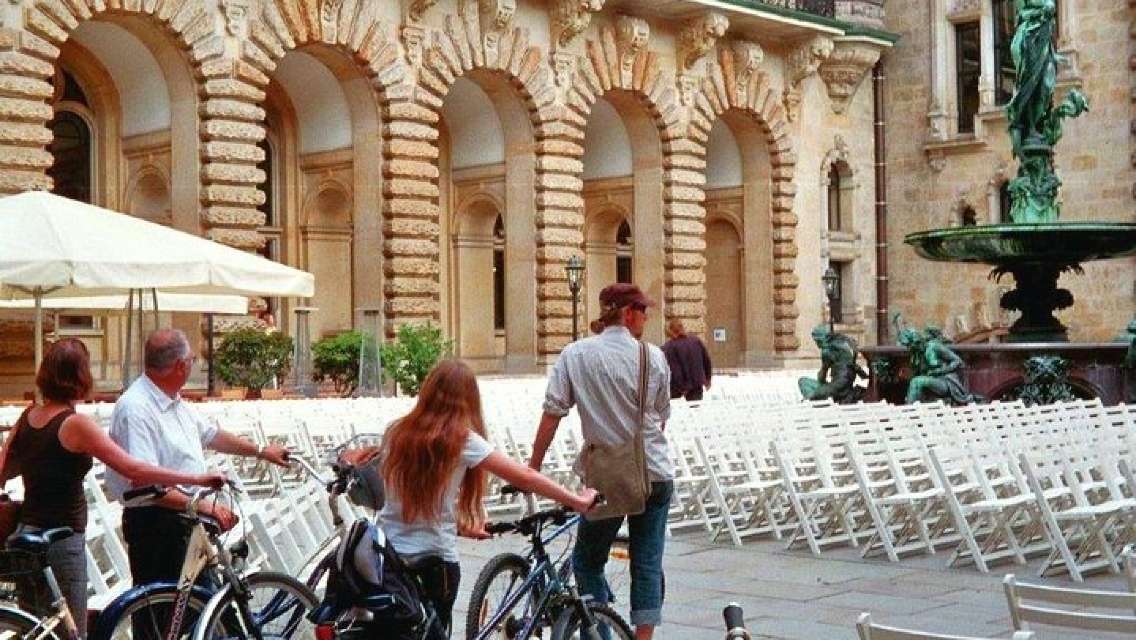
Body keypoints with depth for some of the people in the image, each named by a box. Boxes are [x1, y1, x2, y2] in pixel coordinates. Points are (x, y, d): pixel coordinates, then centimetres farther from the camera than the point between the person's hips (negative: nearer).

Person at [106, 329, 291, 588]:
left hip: (187, 520, 10)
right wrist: (198, 505, -31)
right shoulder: (135, 408, -20)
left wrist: (261, 452, 34)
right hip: (155, 525, -10)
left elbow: (209, 434, 28)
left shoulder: (176, 403, 12)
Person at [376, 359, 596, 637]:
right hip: (433, 560, -4)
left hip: (386, 554, 4)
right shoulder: (460, 439, -10)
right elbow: (524, 477, -10)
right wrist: (578, 501, -3)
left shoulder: (397, 433, 3)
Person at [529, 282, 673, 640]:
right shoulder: (654, 357, -1)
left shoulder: (575, 355, -4)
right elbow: (661, 419, 7)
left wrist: (532, 470, -2)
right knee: (648, 563, 9)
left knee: (587, 561, 14)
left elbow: (552, 415, -8)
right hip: (656, 475, 1)